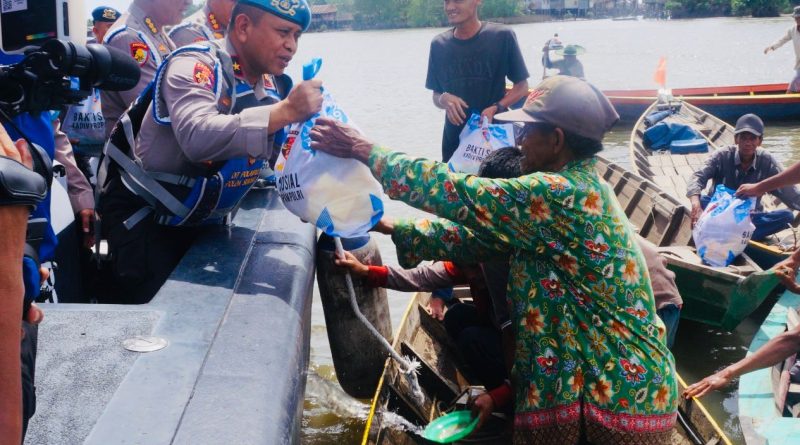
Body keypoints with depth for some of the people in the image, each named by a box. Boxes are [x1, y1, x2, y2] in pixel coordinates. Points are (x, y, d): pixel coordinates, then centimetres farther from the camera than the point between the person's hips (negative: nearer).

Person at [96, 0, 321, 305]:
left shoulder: (275, 86, 1)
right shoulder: (196, 65, -21)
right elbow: (198, 137, -41)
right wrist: (284, 111, -42)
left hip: (199, 222, 7)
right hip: (143, 216, -7)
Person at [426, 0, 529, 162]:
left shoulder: (502, 36, -8)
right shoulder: (439, 44, 3)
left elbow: (521, 86, -1)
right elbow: (436, 96, 10)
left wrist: (496, 108, -18)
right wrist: (444, 100, -13)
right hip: (454, 141, 3)